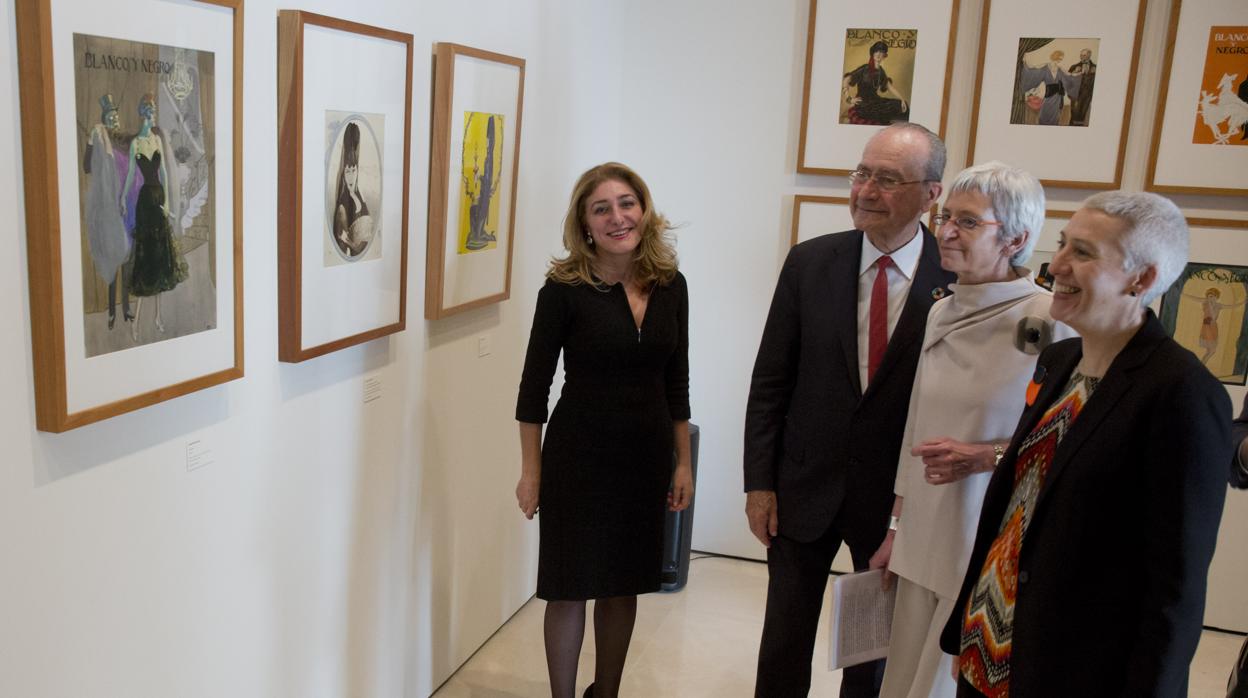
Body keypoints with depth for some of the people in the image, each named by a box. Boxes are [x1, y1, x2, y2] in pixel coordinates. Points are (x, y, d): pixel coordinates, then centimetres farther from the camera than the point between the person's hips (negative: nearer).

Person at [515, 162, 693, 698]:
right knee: (571, 586, 7)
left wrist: (683, 463, 8)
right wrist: (531, 471, -6)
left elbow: (675, 383, 8)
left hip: (646, 456, 4)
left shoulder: (671, 286, 0)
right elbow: (534, 385, -7)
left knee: (624, 584, 16)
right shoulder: (564, 289, -12)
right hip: (580, 453, -4)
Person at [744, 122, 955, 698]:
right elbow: (769, 381, -1)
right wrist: (759, 482, -2)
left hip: (900, 498, -1)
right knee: (783, 647, 15)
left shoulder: (957, 277, -11)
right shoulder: (810, 263, -5)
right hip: (804, 488, 2)